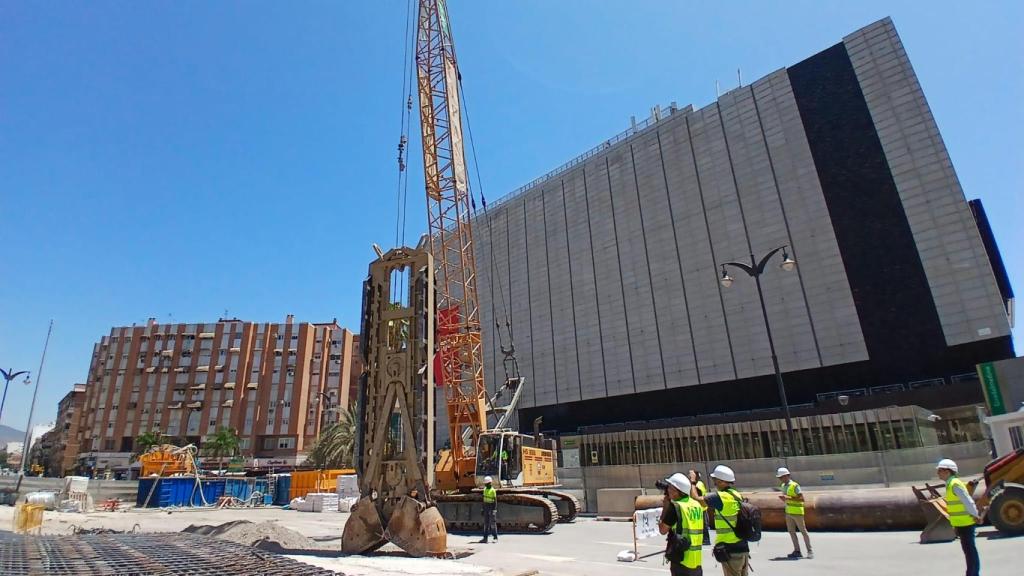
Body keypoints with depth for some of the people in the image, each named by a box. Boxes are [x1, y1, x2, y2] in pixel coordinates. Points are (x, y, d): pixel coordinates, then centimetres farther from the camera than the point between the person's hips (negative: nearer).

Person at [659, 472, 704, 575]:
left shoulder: (675, 506, -15)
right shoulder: (697, 505, 4)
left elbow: (663, 530, -6)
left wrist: (665, 507, 1)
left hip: (682, 560, -7)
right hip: (697, 561, 7)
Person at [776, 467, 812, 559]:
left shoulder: (794, 485, -15)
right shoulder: (783, 486, 9)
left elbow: (801, 498, -19)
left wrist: (789, 498, -26)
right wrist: (783, 499, -3)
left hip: (797, 512, -8)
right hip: (788, 512, 8)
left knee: (803, 531, 2)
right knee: (791, 531, 8)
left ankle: (810, 551, 12)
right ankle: (797, 551, 15)